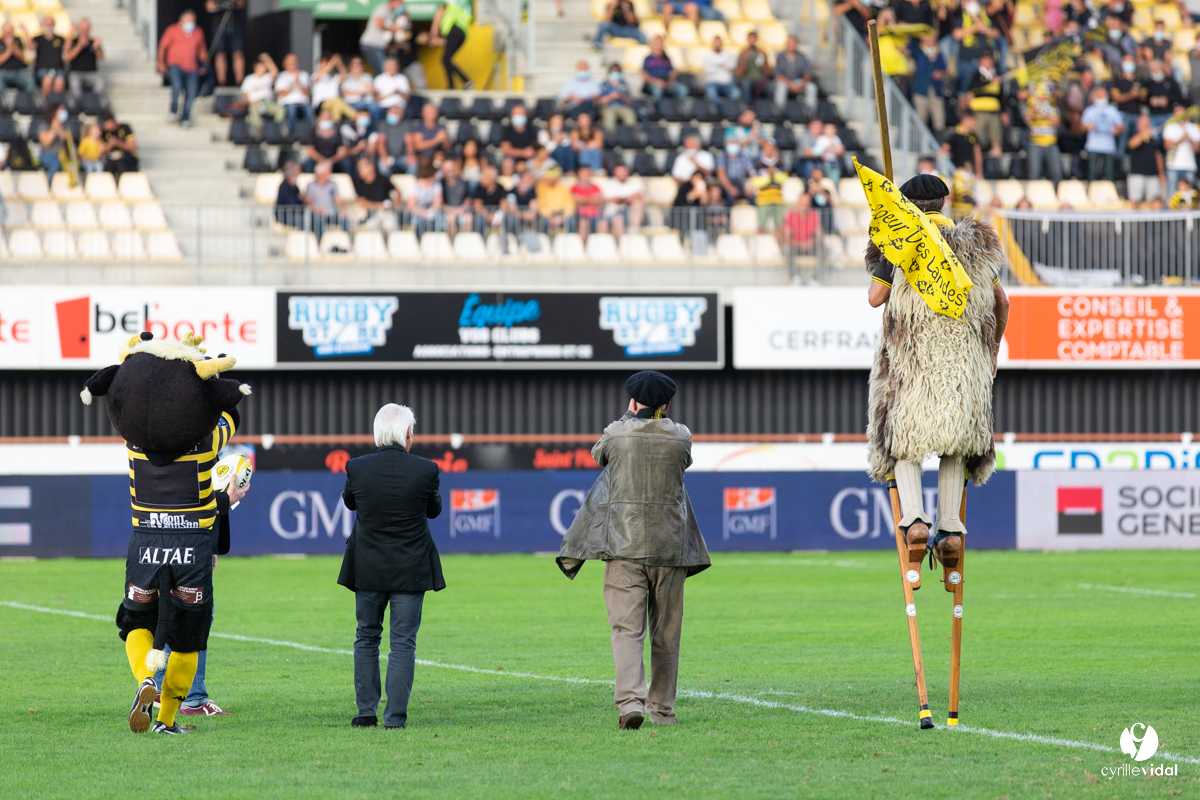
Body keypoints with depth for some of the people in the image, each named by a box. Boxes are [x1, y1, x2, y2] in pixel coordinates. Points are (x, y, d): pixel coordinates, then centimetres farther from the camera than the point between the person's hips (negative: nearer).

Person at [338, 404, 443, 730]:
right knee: (403, 641, 4)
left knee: (367, 637, 16)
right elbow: (434, 509, 4)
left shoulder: (357, 468, -10)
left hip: (368, 568, 1)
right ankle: (396, 716, -1)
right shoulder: (425, 470, -13)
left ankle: (366, 712, 15)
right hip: (410, 569, -1)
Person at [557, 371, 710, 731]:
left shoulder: (617, 433, -2)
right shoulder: (680, 436, 1)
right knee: (666, 633, 12)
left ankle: (630, 700, -26)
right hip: (669, 548, 2)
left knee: (627, 629, -7)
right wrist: (657, 418, 30)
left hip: (625, 546, -2)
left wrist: (631, 416, 26)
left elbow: (598, 455, 20)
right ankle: (662, 709, 16)